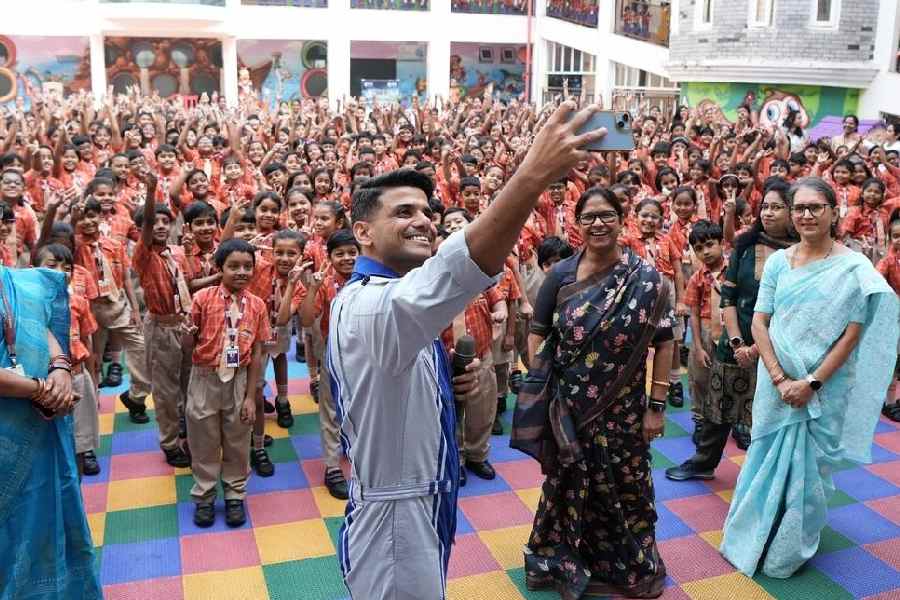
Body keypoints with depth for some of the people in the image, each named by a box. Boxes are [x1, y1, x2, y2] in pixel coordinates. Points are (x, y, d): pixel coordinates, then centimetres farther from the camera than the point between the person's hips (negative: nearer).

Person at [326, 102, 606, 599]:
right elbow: (451, 273, -47)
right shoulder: (370, 304, -27)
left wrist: (449, 385, -4)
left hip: (416, 508, 10)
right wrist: (533, 175, -56)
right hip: (396, 521, -10)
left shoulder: (372, 298, 7)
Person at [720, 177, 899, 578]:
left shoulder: (853, 268, -8)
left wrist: (811, 383, -15)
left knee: (809, 467, 10)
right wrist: (779, 378, -11)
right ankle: (752, 537, 33)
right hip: (776, 384, 2)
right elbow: (759, 323, -1)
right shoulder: (778, 262, 1)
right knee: (767, 461, 13)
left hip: (824, 388, -2)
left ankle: (791, 551, 30)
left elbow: (852, 334, -10)